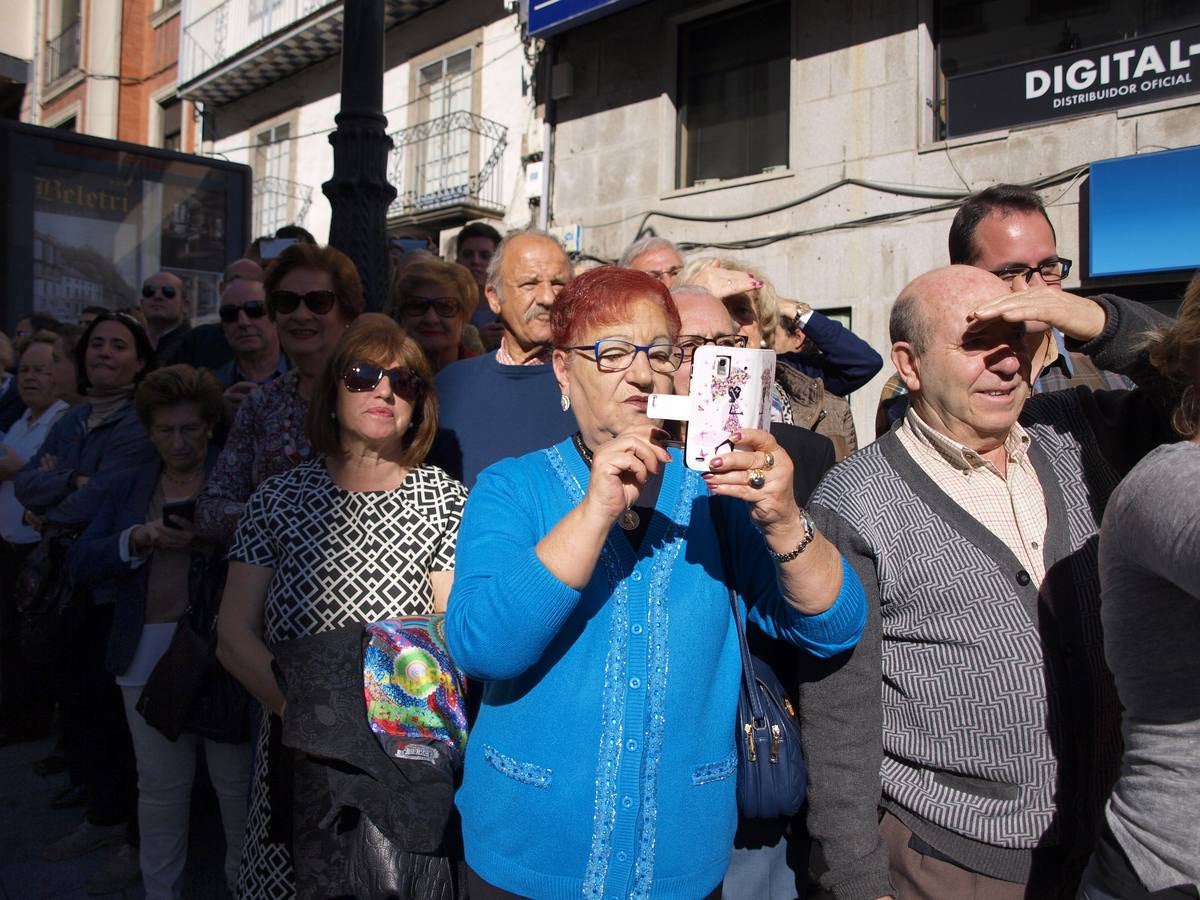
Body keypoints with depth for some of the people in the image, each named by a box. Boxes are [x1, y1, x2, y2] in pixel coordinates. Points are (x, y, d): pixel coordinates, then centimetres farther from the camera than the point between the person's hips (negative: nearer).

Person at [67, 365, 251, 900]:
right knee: (160, 785, 13)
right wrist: (138, 539, -11)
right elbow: (81, 563, 5)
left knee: (236, 779, 7)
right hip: (148, 653, 3)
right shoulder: (127, 487, 13)